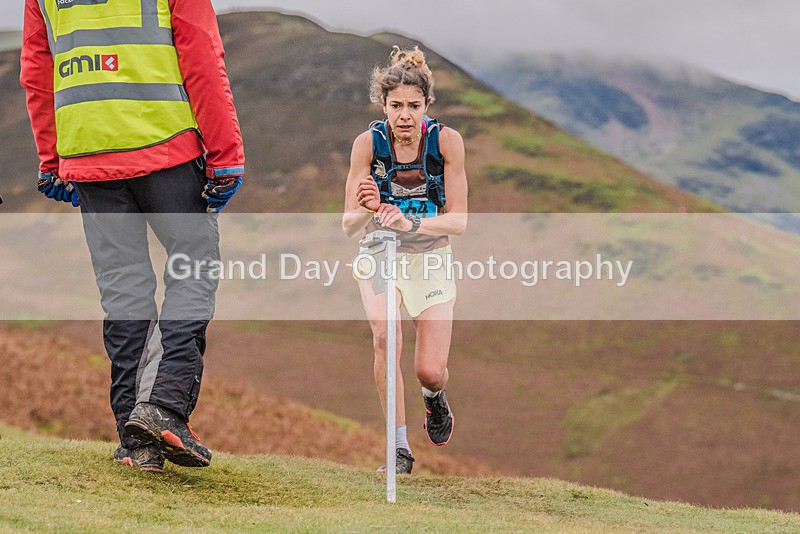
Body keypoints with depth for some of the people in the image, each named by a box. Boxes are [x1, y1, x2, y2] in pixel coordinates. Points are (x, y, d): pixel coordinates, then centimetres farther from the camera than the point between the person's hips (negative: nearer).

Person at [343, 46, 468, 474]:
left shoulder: (446, 141, -17)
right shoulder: (368, 143, -17)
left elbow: (458, 220, -15)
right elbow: (348, 226, -15)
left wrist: (411, 223, -32)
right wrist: (368, 210, -38)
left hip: (432, 258, 0)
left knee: (430, 372, -7)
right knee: (384, 337, -26)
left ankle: (434, 397, 32)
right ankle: (400, 447, -14)